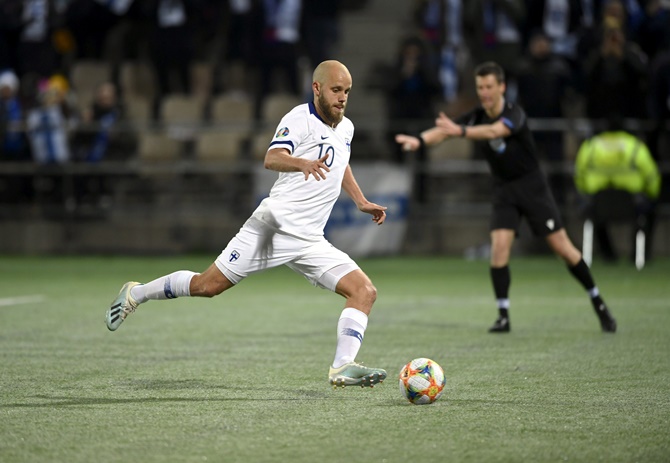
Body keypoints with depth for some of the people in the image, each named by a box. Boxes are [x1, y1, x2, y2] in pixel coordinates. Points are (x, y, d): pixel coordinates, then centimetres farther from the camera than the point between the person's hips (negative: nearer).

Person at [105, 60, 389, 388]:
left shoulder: (346, 128, 16)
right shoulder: (300, 118, -8)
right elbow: (272, 158, -26)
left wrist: (361, 202, 30)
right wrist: (302, 163, -45)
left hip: (309, 242, 6)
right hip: (272, 226, -6)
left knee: (365, 291, -11)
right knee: (208, 285, -6)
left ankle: (342, 367, -20)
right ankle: (135, 294, 16)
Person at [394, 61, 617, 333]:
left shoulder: (514, 114, -21)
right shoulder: (476, 118, -4)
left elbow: (494, 130, -43)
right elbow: (444, 130, -19)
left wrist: (460, 131, -59)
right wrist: (420, 140, -40)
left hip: (532, 186, -4)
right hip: (503, 191, 4)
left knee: (562, 247, -4)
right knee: (499, 247, -14)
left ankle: (598, 304, 12)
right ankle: (503, 316, -5)